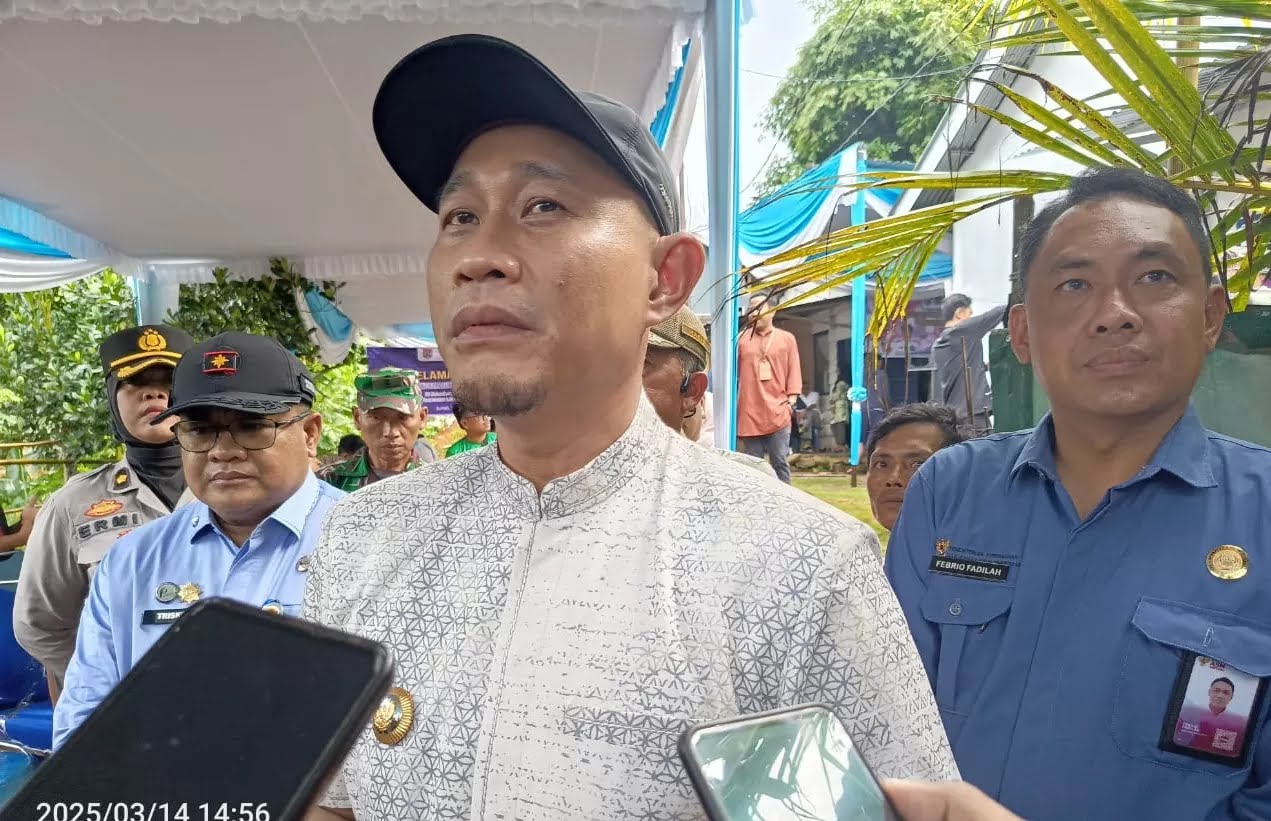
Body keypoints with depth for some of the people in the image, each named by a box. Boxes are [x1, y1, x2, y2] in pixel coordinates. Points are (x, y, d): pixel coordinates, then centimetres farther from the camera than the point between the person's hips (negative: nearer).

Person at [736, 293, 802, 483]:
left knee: (780, 462, 2)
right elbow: (735, 372, 9)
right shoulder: (742, 339, 8)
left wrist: (791, 400, -2)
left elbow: (794, 372, 7)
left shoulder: (787, 338, 9)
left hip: (777, 413, -1)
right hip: (749, 414, 1)